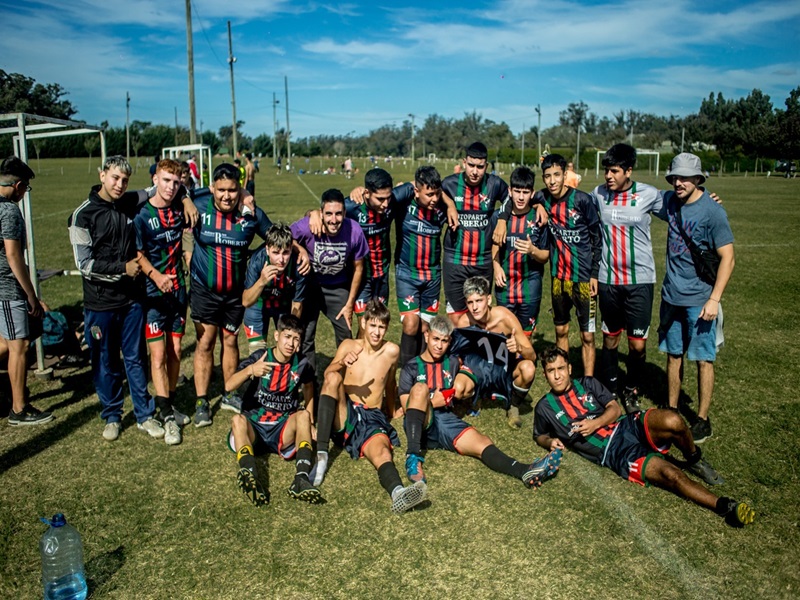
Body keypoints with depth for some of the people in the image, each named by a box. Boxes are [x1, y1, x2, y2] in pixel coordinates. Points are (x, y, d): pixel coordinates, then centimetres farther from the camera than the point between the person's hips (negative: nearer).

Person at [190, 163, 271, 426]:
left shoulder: (252, 213, -9)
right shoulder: (199, 206, -11)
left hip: (236, 291, 1)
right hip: (204, 289, -1)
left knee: (230, 340, 14)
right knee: (205, 342, 1)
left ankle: (229, 395, 29)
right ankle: (201, 402, 12)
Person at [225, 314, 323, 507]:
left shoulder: (301, 364, 3)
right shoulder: (260, 357, -4)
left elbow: (308, 386, 24)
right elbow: (229, 386, -15)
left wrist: (308, 423, 17)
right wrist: (250, 370, -35)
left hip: (283, 431, 1)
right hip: (253, 428, -1)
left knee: (303, 415, -27)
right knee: (238, 419, -32)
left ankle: (301, 479, -46)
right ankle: (250, 475, -58)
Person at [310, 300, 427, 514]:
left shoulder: (391, 351, 5)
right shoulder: (349, 346, 5)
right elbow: (327, 375, -10)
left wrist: (391, 412, 29)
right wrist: (342, 363, -30)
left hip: (373, 418, 0)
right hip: (344, 414, 0)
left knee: (381, 451, -32)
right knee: (334, 377, -29)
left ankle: (398, 493, -66)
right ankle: (321, 455, -31)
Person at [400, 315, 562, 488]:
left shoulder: (453, 363, 20)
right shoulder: (411, 368, 10)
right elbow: (407, 406, 3)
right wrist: (432, 402, -10)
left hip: (448, 421, 3)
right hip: (421, 424, -3)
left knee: (483, 442, -24)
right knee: (420, 388, -33)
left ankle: (525, 471, -50)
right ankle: (413, 455, -42)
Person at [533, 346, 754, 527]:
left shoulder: (587, 384, 15)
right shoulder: (544, 407, 8)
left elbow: (615, 408, 10)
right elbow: (539, 436, 21)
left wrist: (595, 423, -9)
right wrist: (551, 442, -2)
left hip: (626, 426, 3)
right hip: (612, 452, -3)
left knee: (672, 421, -27)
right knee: (668, 473, -26)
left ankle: (694, 460, 2)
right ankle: (723, 506, -22)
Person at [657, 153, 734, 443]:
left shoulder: (712, 211, -14)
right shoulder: (669, 201, 3)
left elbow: (727, 257, -14)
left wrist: (714, 299, -19)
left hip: (699, 299, -6)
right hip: (671, 295, 6)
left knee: (703, 359, 3)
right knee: (673, 355, 14)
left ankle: (703, 420, 14)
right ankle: (671, 410, 27)